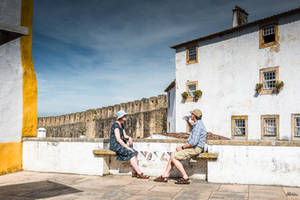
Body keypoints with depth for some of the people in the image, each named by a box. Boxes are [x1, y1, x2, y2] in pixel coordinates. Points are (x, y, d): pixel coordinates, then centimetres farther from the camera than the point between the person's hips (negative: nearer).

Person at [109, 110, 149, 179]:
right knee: (131, 154, -23)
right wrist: (127, 147, -20)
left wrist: (129, 138, -7)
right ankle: (139, 173, -22)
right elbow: (118, 139, -22)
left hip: (119, 145, 9)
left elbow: (124, 136, 16)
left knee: (135, 152, -10)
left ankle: (134, 172, -14)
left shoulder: (122, 125, 13)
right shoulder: (116, 125, -16)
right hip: (115, 145, -9)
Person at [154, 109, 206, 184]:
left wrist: (182, 147, -15)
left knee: (173, 157, -13)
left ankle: (185, 178, -10)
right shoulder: (198, 124, 13)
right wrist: (187, 121, 23)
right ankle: (164, 176, 9)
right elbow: (193, 128, 40)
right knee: (173, 155, 9)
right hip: (193, 147, 11)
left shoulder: (198, 125, -20)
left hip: (195, 149, -11)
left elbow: (193, 142, -27)